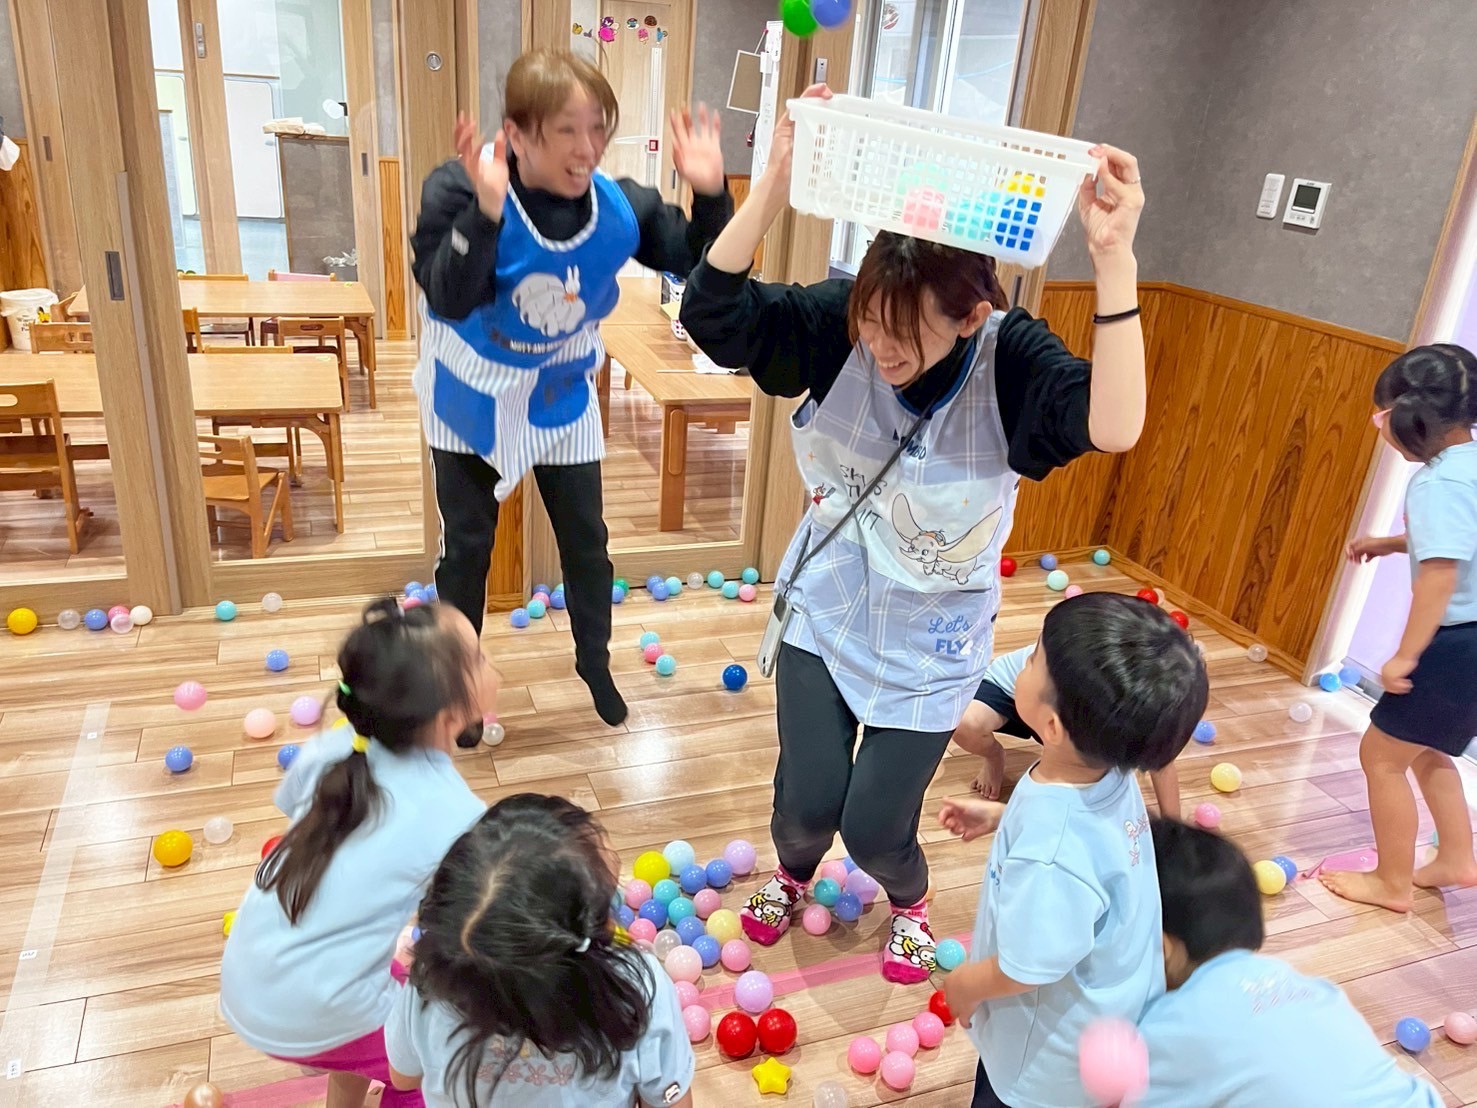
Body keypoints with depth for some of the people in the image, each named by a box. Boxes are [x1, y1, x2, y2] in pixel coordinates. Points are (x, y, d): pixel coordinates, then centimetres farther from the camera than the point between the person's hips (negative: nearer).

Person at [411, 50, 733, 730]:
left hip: (563, 396, 2)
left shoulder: (621, 206, -19)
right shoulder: (458, 190, -27)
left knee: (586, 538, 13)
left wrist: (710, 194, -29)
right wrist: (485, 208, -52)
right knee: (467, 544, 11)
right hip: (472, 394, -2)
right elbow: (447, 300, -39)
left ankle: (595, 662, 38)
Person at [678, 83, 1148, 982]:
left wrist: (1115, 262, -50)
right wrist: (776, 185, -38)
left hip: (930, 643, -1)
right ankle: (793, 872, 46)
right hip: (826, 608, 2)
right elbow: (711, 314, -27)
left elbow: (1114, 427, -42)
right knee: (807, 797, 5)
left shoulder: (1012, 359, -24)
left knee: (873, 823, 5)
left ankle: (910, 900, 45)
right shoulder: (841, 320, -19)